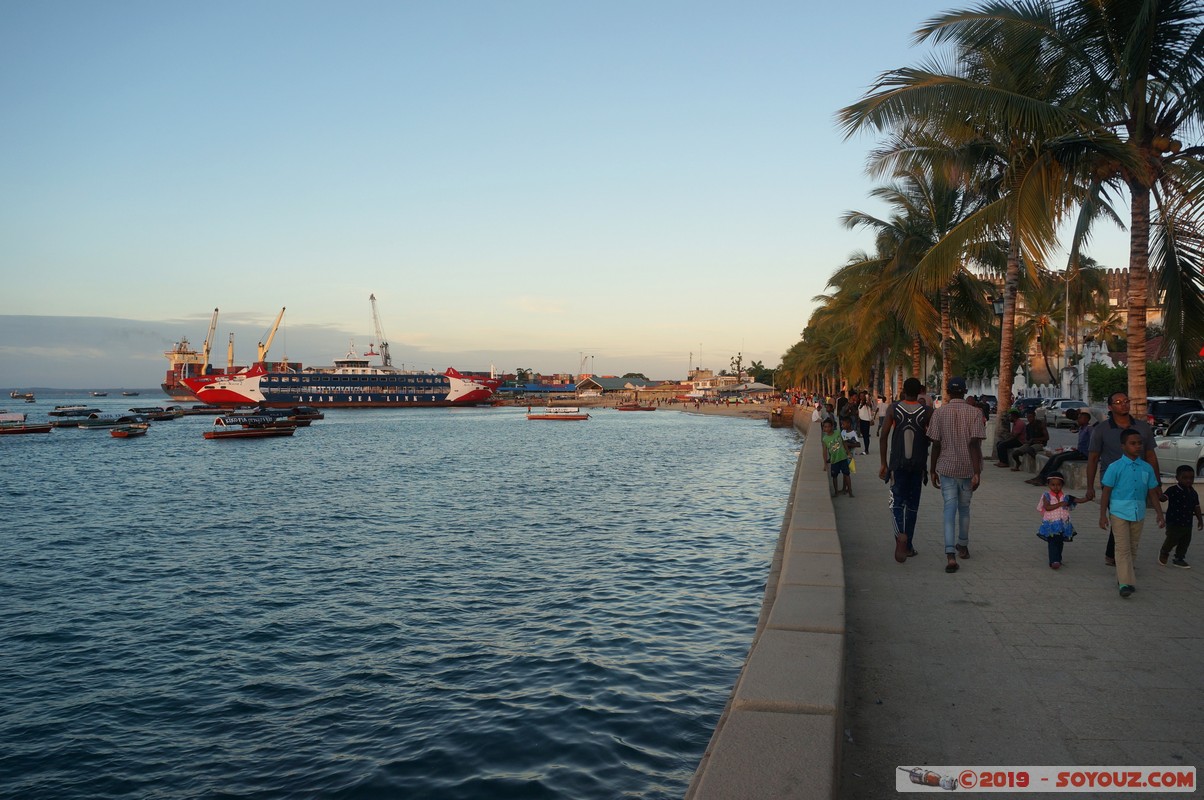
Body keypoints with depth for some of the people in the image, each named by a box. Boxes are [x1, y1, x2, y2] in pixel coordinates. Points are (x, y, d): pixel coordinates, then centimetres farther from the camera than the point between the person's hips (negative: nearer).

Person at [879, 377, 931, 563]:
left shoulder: (893, 409, -3)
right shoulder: (927, 411, -2)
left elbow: (883, 436, -4)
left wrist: (884, 463, 2)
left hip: (898, 464, -1)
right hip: (918, 464, 1)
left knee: (897, 502, 2)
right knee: (912, 504, 12)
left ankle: (901, 535, -26)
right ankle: (908, 545, 18)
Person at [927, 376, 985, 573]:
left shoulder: (939, 412, -3)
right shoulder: (975, 413, -5)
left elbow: (936, 445, -2)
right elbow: (975, 444, -14)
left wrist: (933, 470, 7)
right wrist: (977, 473, -14)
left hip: (947, 468, -1)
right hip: (968, 469, 1)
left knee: (950, 510, -2)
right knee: (964, 508, 19)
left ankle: (950, 555, -16)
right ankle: (963, 546, 36)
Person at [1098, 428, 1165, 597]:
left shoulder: (1147, 468, 5)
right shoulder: (1115, 467, -7)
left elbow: (1152, 493, 11)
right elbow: (1106, 492, -5)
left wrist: (1159, 514, 8)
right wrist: (1103, 515, -7)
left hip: (1138, 513, 5)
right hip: (1119, 512, -5)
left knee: (1133, 548, 12)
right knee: (1123, 548, -8)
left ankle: (1122, 576, 26)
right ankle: (1125, 583, -10)